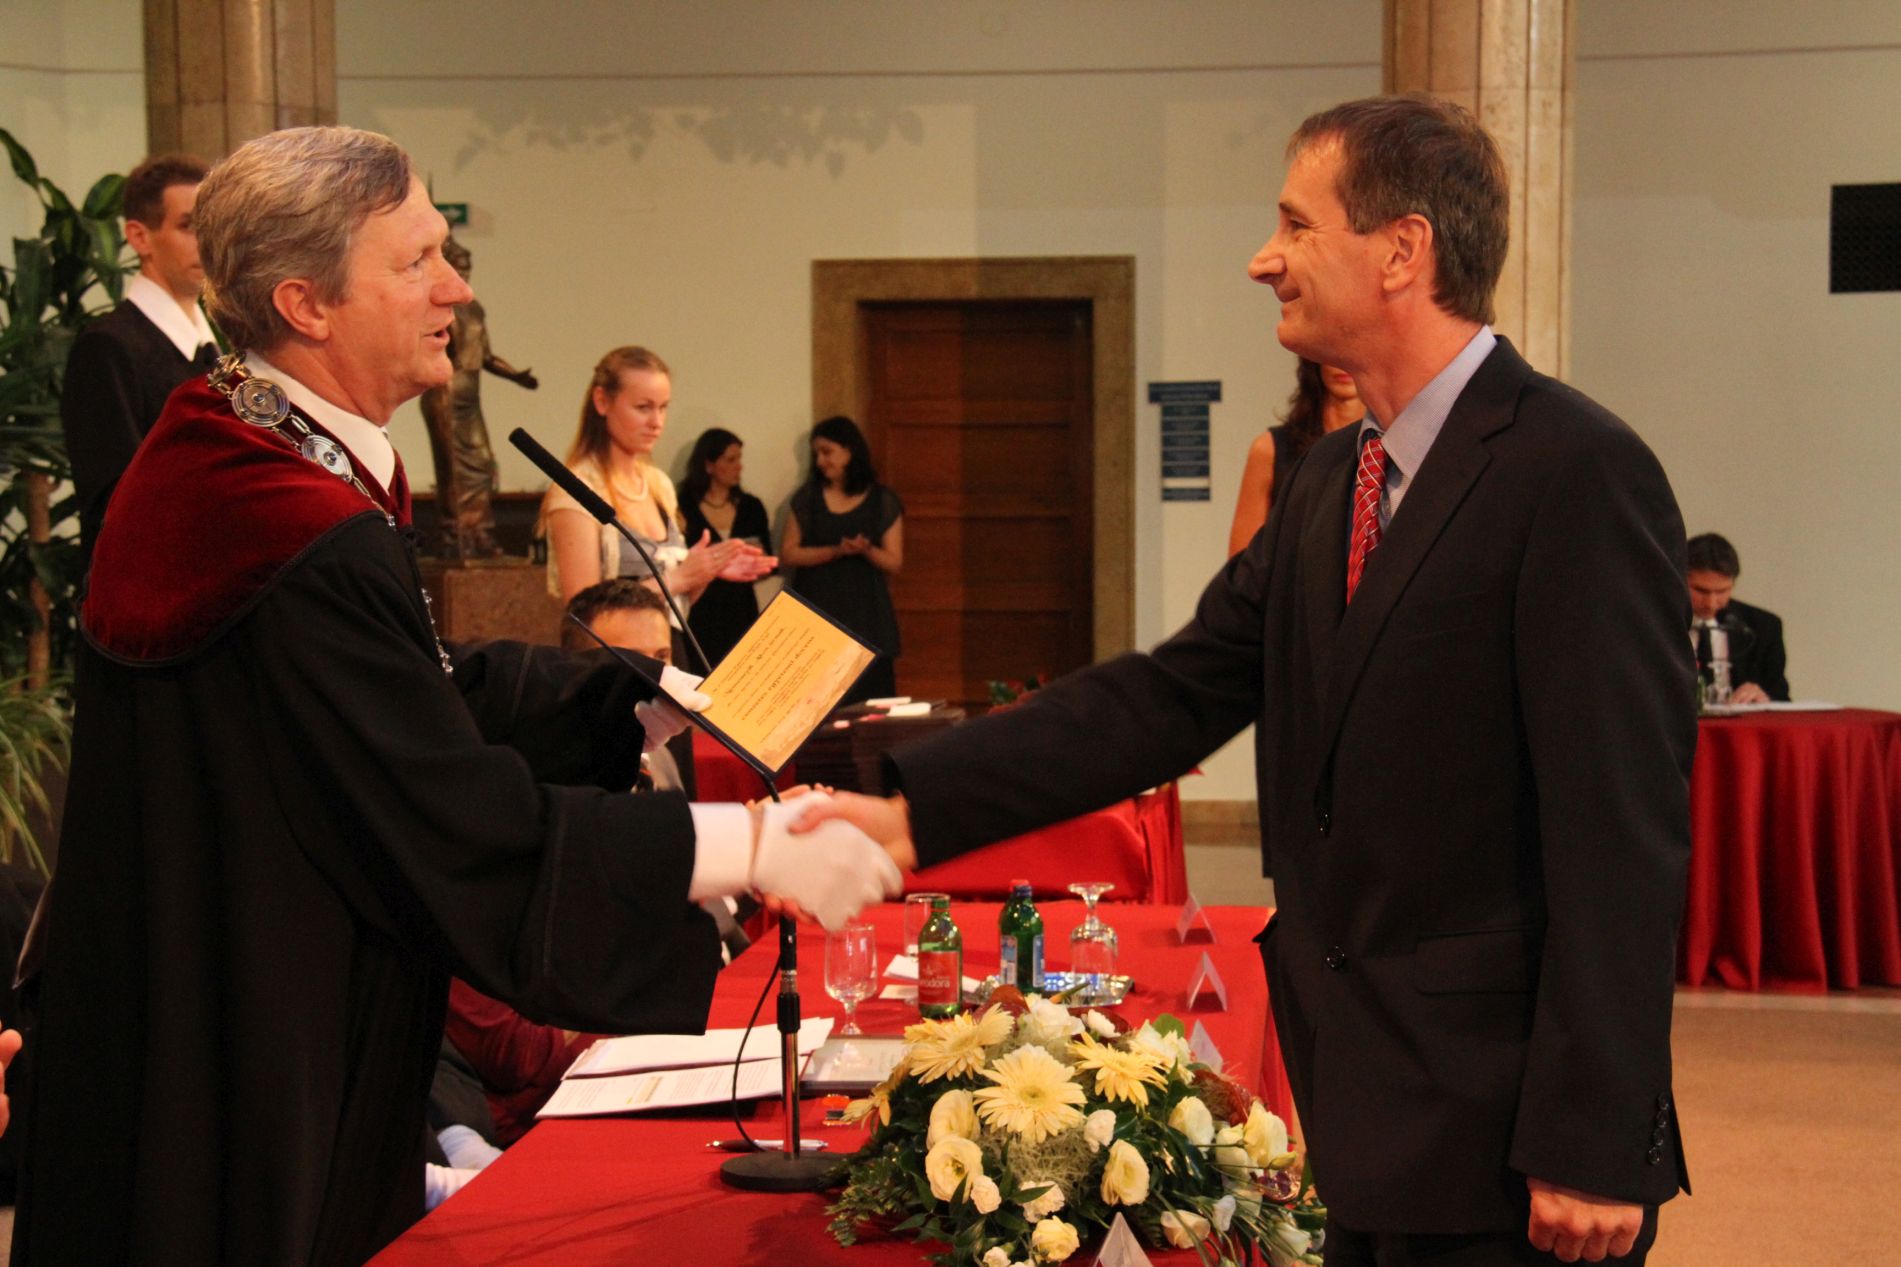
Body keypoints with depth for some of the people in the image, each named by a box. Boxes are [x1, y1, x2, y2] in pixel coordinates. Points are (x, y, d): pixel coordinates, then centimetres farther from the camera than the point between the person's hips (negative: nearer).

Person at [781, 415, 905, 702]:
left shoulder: (883, 502, 5)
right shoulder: (807, 497, 9)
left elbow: (894, 563, 4)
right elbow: (788, 553, 2)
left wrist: (865, 550, -16)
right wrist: (836, 551, -12)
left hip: (865, 615, 0)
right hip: (816, 612, 1)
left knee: (868, 698, -7)